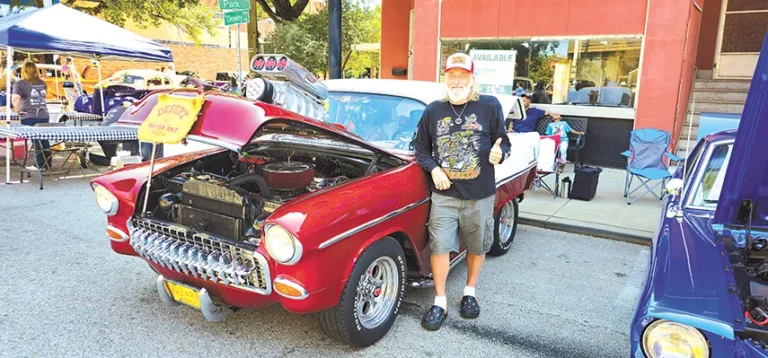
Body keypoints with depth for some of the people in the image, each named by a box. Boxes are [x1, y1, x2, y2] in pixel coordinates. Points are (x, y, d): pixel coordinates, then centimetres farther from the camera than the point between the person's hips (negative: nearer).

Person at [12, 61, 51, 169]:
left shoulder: (20, 83, -5)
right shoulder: (42, 83, 11)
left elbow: (15, 99, -19)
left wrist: (17, 110, -8)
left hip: (29, 117, -4)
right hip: (44, 116, 4)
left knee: (36, 141, 0)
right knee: (45, 141, 10)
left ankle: (40, 165, 4)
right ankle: (47, 164, 14)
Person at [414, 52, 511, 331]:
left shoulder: (490, 106, -3)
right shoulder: (433, 111, 1)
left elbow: (503, 143, 3)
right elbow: (421, 148, 9)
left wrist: (499, 154, -20)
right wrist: (434, 169, -9)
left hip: (480, 194, 0)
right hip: (445, 193, 0)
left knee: (477, 246, 13)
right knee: (440, 246, -1)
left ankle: (469, 292, 36)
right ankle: (440, 302, 15)